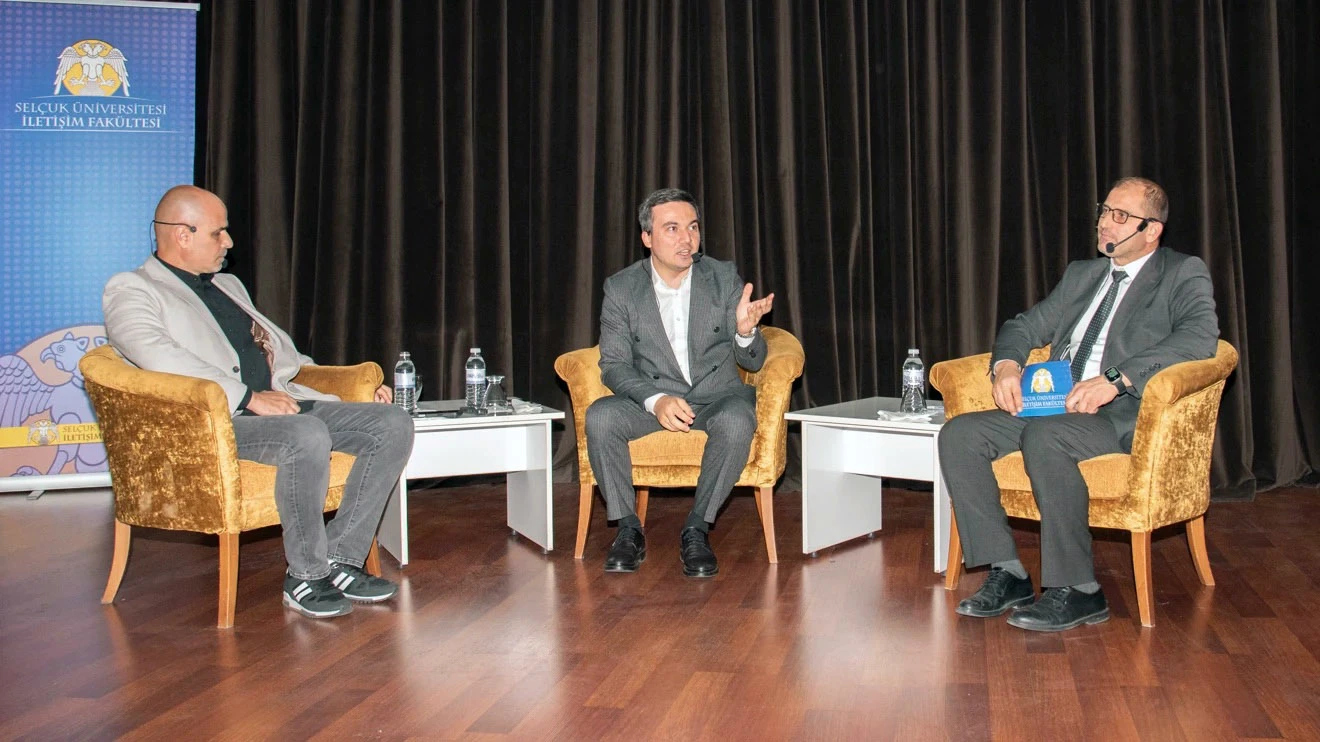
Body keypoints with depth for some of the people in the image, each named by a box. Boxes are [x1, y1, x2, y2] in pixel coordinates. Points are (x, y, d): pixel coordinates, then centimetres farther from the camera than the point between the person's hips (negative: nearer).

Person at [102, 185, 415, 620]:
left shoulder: (229, 286, 28)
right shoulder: (130, 290, 3)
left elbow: (283, 352, 32)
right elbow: (159, 356, -16)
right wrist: (249, 396, -22)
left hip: (281, 402, 8)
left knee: (394, 424, -12)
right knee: (308, 435, -37)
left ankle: (341, 559, -10)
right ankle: (305, 576, -19)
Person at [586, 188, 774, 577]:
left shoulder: (724, 277, -2)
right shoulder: (621, 288, -3)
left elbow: (752, 362, 1)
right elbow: (613, 365, -6)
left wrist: (745, 331, -24)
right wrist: (656, 400, -25)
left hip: (716, 393, 0)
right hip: (650, 396, 1)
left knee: (737, 420, -34)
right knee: (600, 416, -28)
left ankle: (696, 529, -17)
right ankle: (628, 528, -11)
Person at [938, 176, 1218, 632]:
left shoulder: (1183, 274, 5)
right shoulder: (1081, 274, 24)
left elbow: (1201, 335, -15)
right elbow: (1025, 325, 24)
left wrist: (1115, 379, -27)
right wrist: (1007, 364, -2)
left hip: (1125, 414, -7)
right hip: (1054, 405, 7)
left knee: (1045, 435, -36)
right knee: (959, 434, -14)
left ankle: (1077, 590, -23)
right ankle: (1008, 575, -10)